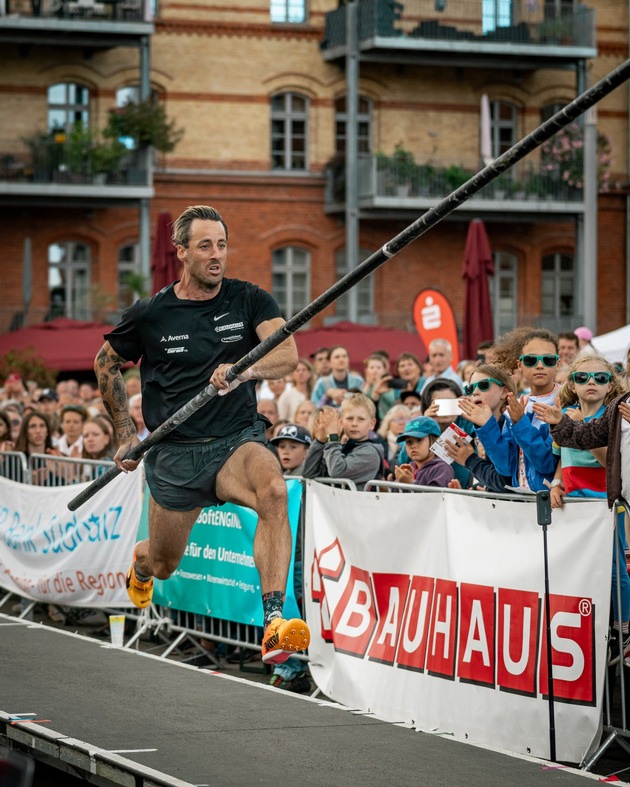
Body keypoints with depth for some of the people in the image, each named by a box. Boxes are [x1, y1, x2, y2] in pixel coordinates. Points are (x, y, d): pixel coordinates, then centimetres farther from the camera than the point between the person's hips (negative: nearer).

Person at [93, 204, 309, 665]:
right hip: (174, 454, 1)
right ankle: (139, 566, 55)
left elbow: (288, 355, -20)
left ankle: (274, 625, -41)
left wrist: (243, 371, -40)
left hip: (238, 439, -1)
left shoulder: (250, 300, -4)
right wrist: (126, 434, 11)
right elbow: (107, 363, 15)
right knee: (163, 565, 13)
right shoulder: (151, 313, -3)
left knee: (274, 491, -35)